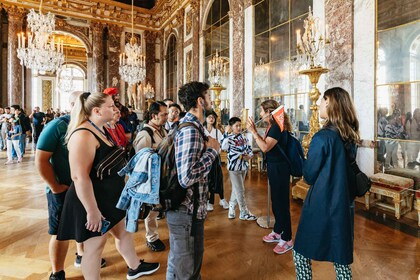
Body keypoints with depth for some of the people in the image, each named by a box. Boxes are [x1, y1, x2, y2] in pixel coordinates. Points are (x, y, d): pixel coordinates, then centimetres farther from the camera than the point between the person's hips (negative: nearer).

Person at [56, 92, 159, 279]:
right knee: (95, 246, 9)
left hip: (109, 197, 10)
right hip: (93, 201, -10)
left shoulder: (100, 130, 7)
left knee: (123, 231, 23)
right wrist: (92, 211, -27)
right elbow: (79, 177, -30)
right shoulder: (84, 135, -25)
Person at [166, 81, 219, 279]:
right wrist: (212, 150, -21)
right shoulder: (190, 130, -23)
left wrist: (208, 148, 2)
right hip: (186, 211, -10)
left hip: (193, 208, 10)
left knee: (194, 257, 27)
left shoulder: (191, 126, 8)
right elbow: (186, 177, -32)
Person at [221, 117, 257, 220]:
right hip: (234, 167, -6)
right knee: (240, 190, 2)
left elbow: (249, 148, 15)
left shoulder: (244, 137, 6)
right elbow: (223, 147, -32)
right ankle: (244, 213, 16)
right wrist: (226, 133, -31)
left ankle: (231, 209, 32)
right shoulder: (229, 138, -12)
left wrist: (249, 156, -6)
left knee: (236, 189, 17)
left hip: (243, 166, 6)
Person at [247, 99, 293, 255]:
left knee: (282, 202, 0)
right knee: (276, 201, 20)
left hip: (280, 169, -10)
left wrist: (253, 131, -24)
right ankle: (277, 232, 37)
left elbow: (265, 147, -27)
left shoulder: (277, 126, -20)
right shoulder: (272, 126, 9)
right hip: (274, 167, 10)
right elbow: (265, 144, 9)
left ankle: (287, 239, 16)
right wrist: (254, 131, 5)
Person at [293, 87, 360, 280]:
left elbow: (309, 176, -10)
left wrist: (304, 160, 5)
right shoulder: (350, 137, 4)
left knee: (301, 253, 12)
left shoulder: (322, 137, -19)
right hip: (345, 206, 7)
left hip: (321, 207, -7)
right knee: (341, 258, 18)